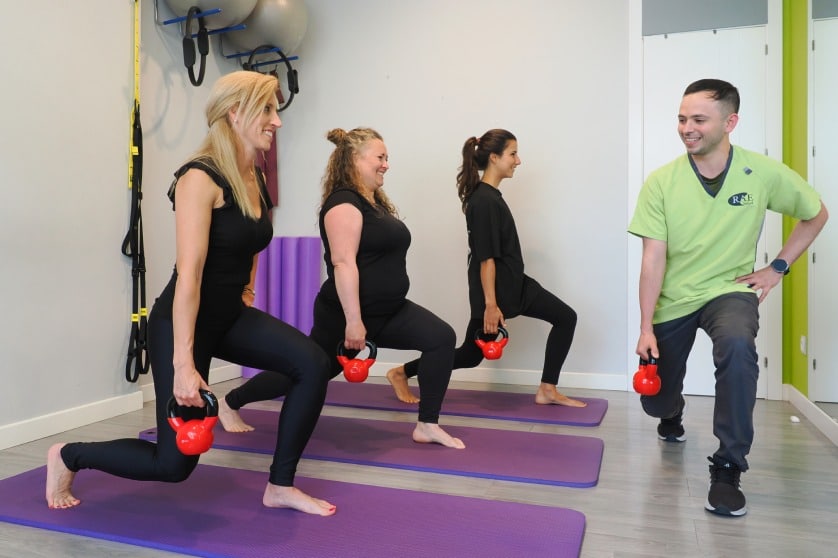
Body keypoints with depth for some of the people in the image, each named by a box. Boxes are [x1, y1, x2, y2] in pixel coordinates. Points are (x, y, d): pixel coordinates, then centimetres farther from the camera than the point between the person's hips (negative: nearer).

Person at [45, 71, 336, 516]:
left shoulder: (257, 181, 4)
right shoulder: (201, 178, -21)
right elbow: (188, 274, -26)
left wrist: (244, 295, 20)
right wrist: (184, 363, -28)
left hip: (231, 315, 7)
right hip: (184, 321, -7)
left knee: (313, 364, -17)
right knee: (174, 463, 2)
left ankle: (280, 488, 1)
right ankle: (67, 456, 31)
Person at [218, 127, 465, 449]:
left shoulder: (375, 201, 13)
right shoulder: (344, 202, -17)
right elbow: (343, 263, -25)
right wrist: (353, 321, -29)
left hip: (390, 310, 8)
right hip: (345, 314, -8)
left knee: (441, 338, -9)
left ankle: (427, 426, -2)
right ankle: (229, 403, 31)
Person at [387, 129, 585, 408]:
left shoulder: (491, 196, 10)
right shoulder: (484, 201, -21)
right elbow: (485, 258, -23)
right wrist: (490, 304, -22)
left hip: (514, 284, 9)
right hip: (494, 289, -9)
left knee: (566, 318, 5)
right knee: (472, 353, 6)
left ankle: (547, 390, 12)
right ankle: (400, 373, 22)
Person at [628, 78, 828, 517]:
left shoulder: (764, 173, -11)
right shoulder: (661, 182, -13)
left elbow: (816, 215, 8)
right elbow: (653, 258, -14)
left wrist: (778, 267, -3)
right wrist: (646, 327, -17)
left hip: (730, 290, -1)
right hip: (673, 299, 1)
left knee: (737, 345, -36)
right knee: (654, 399, 9)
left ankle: (727, 469, -19)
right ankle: (672, 416, 51)